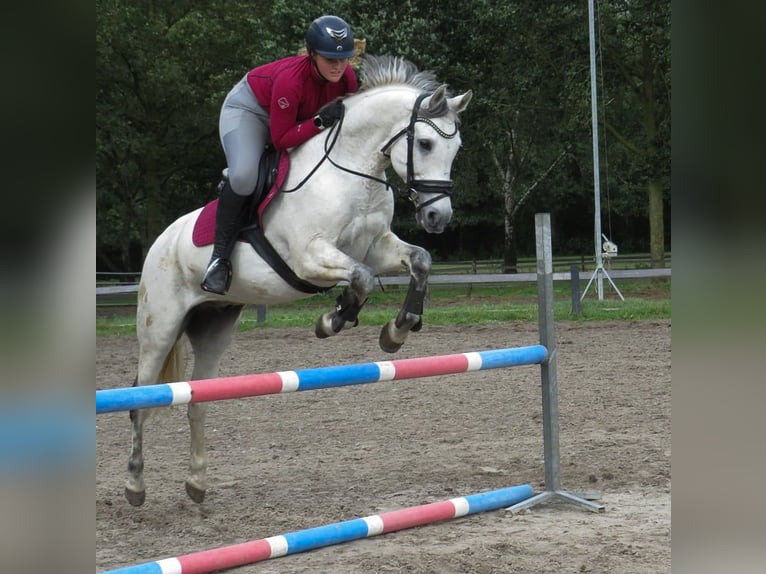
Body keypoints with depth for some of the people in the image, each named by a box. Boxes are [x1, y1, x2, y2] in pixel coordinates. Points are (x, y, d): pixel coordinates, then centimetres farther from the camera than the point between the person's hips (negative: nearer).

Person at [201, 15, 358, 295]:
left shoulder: (347, 77, -22)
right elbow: (281, 139, -34)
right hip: (249, 108, -7)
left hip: (297, 117, 7)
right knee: (243, 176, -31)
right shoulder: (290, 79, -40)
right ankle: (220, 257, -18)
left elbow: (345, 119, 0)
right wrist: (319, 122, -44)